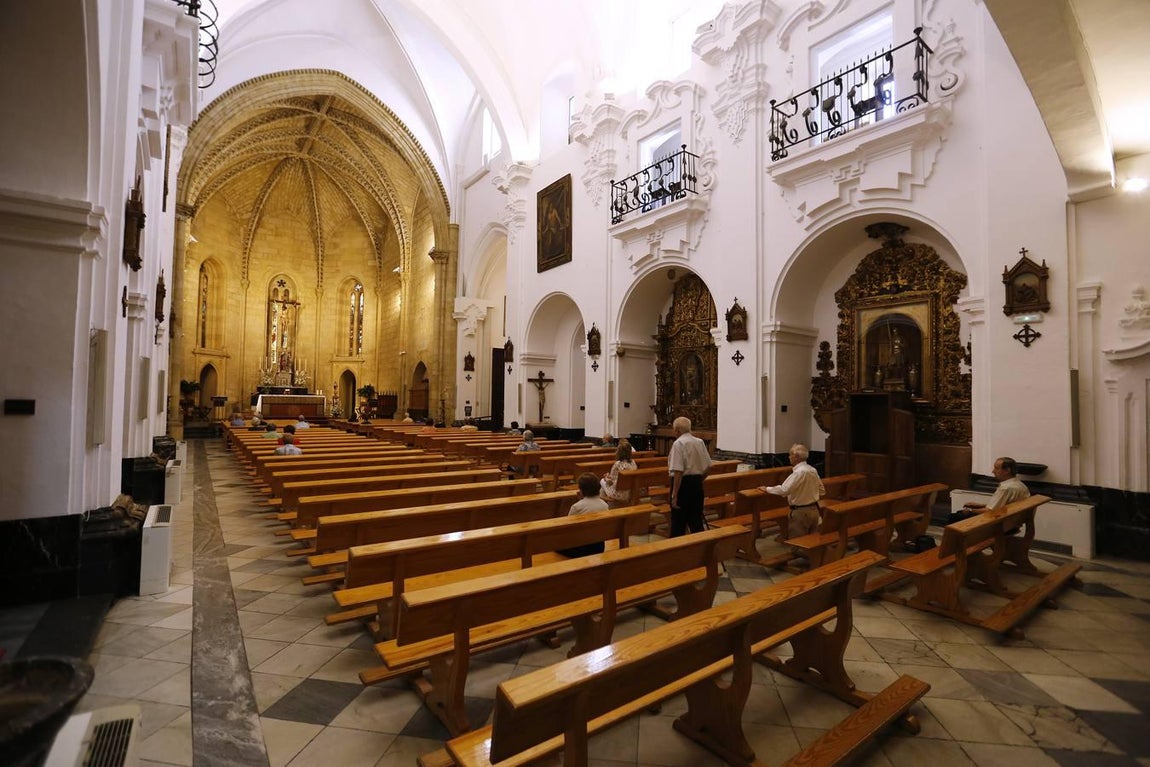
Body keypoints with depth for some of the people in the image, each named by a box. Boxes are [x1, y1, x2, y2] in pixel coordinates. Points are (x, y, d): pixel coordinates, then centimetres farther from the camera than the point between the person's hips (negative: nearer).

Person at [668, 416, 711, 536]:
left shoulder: (678, 443, -14)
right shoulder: (700, 442, 6)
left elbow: (678, 471, -21)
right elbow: (708, 467, 9)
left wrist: (674, 495, -19)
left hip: (683, 483, -6)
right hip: (697, 483, 6)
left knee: (678, 521, 5)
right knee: (696, 519, 14)